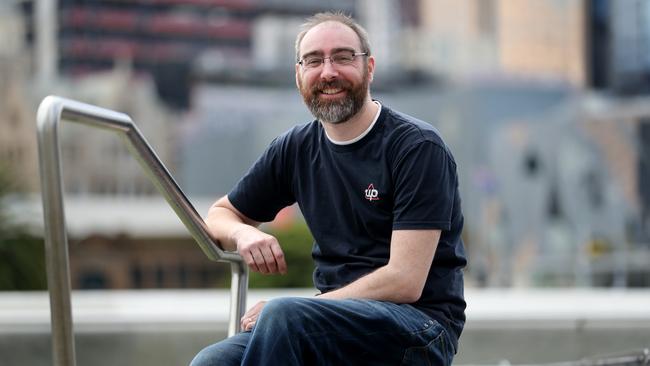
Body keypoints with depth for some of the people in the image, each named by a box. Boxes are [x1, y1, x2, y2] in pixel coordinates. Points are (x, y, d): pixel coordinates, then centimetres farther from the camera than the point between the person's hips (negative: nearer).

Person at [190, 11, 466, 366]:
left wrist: (287, 313, -16)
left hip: (418, 327, -4)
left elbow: (405, 282, -15)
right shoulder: (296, 148, 10)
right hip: (335, 322, 4)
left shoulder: (417, 147, -7)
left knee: (282, 316, -32)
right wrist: (243, 233, -3)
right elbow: (219, 215, 23)